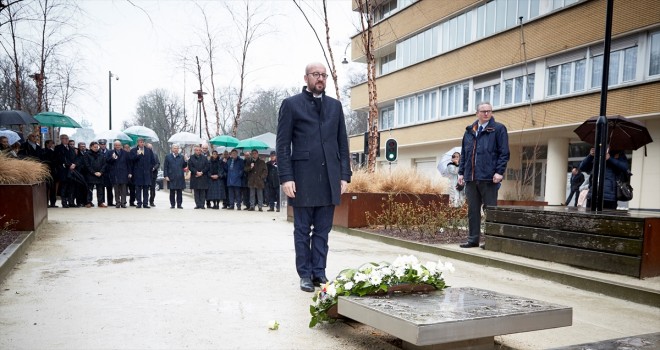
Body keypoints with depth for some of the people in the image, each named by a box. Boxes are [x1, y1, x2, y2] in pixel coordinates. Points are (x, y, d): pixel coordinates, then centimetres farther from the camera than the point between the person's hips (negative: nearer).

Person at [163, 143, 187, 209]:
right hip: (171, 178, -1)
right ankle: (172, 204, 12)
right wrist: (165, 176, -5)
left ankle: (179, 204, 9)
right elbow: (165, 167, 3)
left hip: (180, 177, 1)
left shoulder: (181, 157, 10)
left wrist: (186, 161, -8)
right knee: (172, 192, 4)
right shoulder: (168, 157, 5)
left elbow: (184, 166, 10)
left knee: (179, 192, 3)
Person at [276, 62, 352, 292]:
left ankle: (319, 273, 17)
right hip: (303, 178, -3)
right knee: (303, 230, 6)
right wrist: (286, 177, -10)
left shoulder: (335, 106, 14)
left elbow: (342, 143, 13)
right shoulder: (291, 104, 3)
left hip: (330, 179, 3)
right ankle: (305, 275, 16)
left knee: (323, 230, 8)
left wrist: (345, 175, 5)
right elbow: (283, 144, -2)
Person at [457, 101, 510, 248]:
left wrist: (499, 172, -13)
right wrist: (461, 172, 11)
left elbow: (504, 153, -4)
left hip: (488, 177, -5)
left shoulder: (498, 129, 2)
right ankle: (473, 239, 18)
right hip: (471, 177, 5)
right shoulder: (469, 131, 16)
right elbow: (463, 153, 19)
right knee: (473, 210, 10)